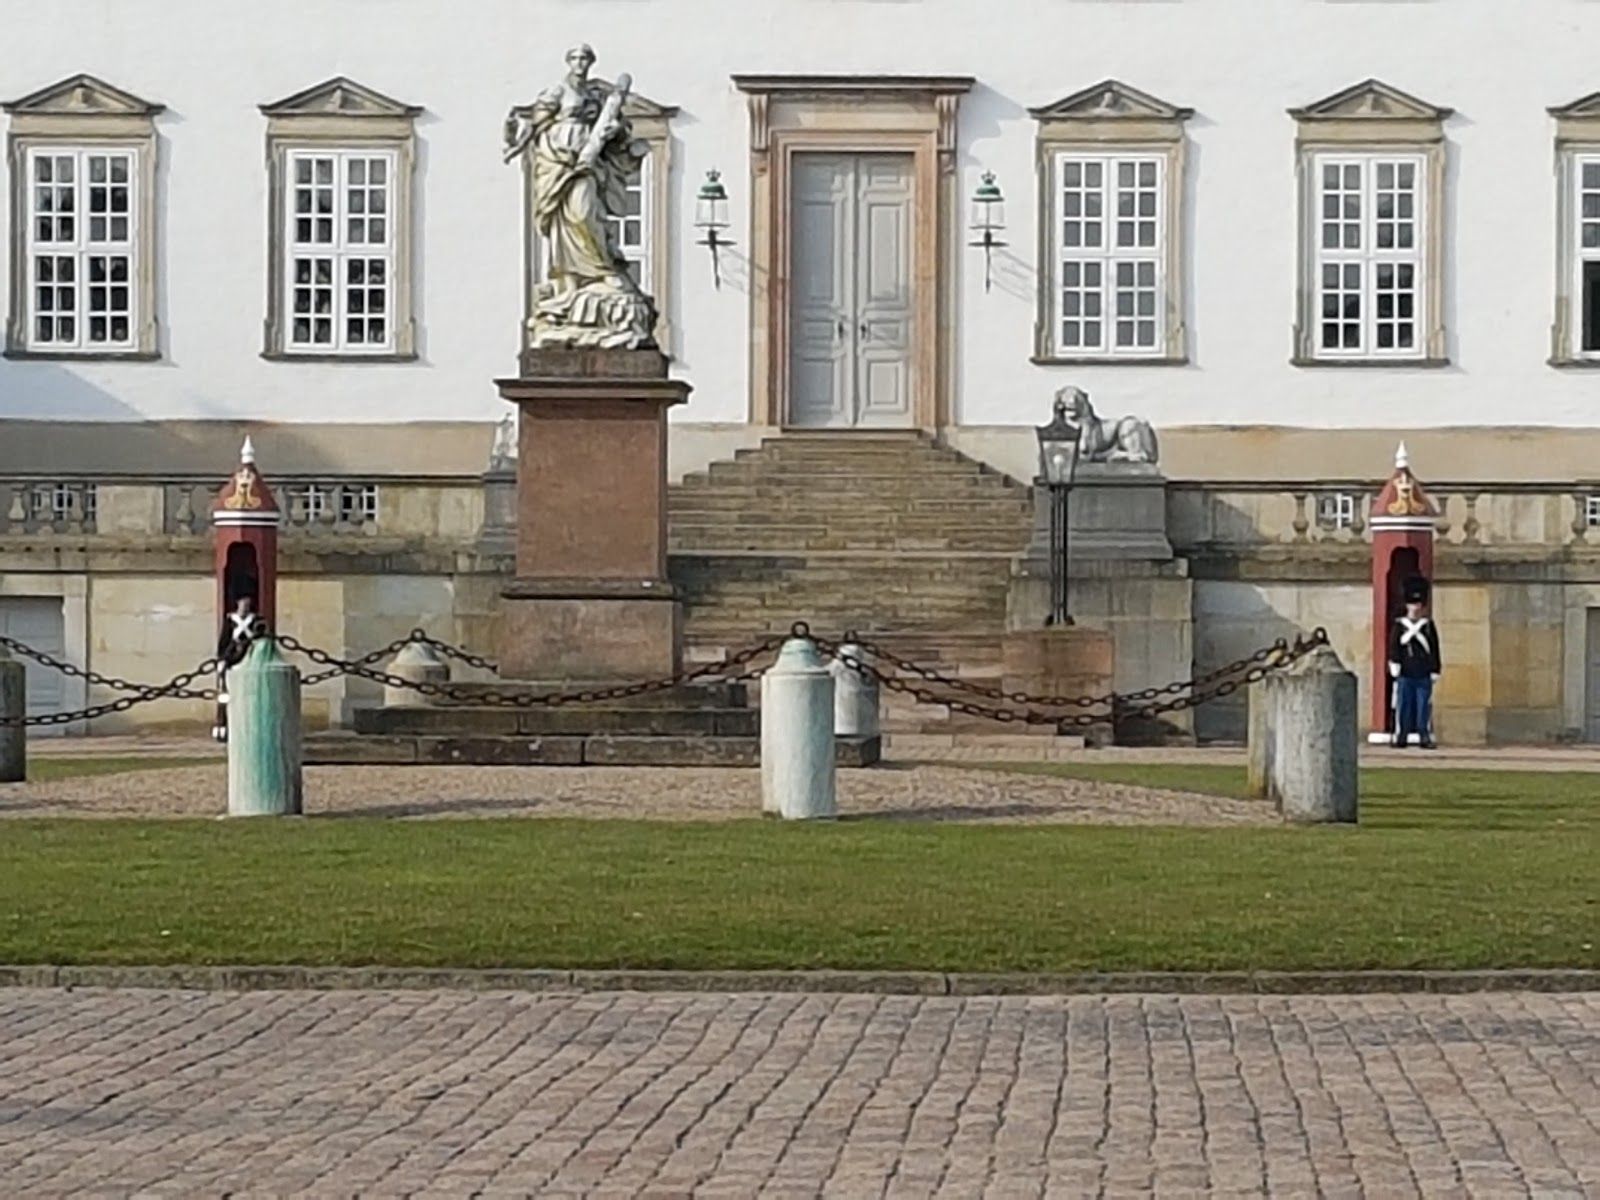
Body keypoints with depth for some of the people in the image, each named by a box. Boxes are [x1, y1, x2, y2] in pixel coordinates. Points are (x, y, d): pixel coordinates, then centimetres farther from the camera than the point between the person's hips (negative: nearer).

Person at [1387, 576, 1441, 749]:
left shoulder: (1429, 625, 9)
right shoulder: (1399, 625, 6)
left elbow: (1435, 649, 9)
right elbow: (1394, 646, 1)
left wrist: (1435, 670, 4)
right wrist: (1394, 665, -9)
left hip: (1424, 675, 1)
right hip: (1405, 675, -1)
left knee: (1424, 706, 0)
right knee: (1403, 706, 1)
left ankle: (1425, 737, 3)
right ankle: (1401, 737, 6)